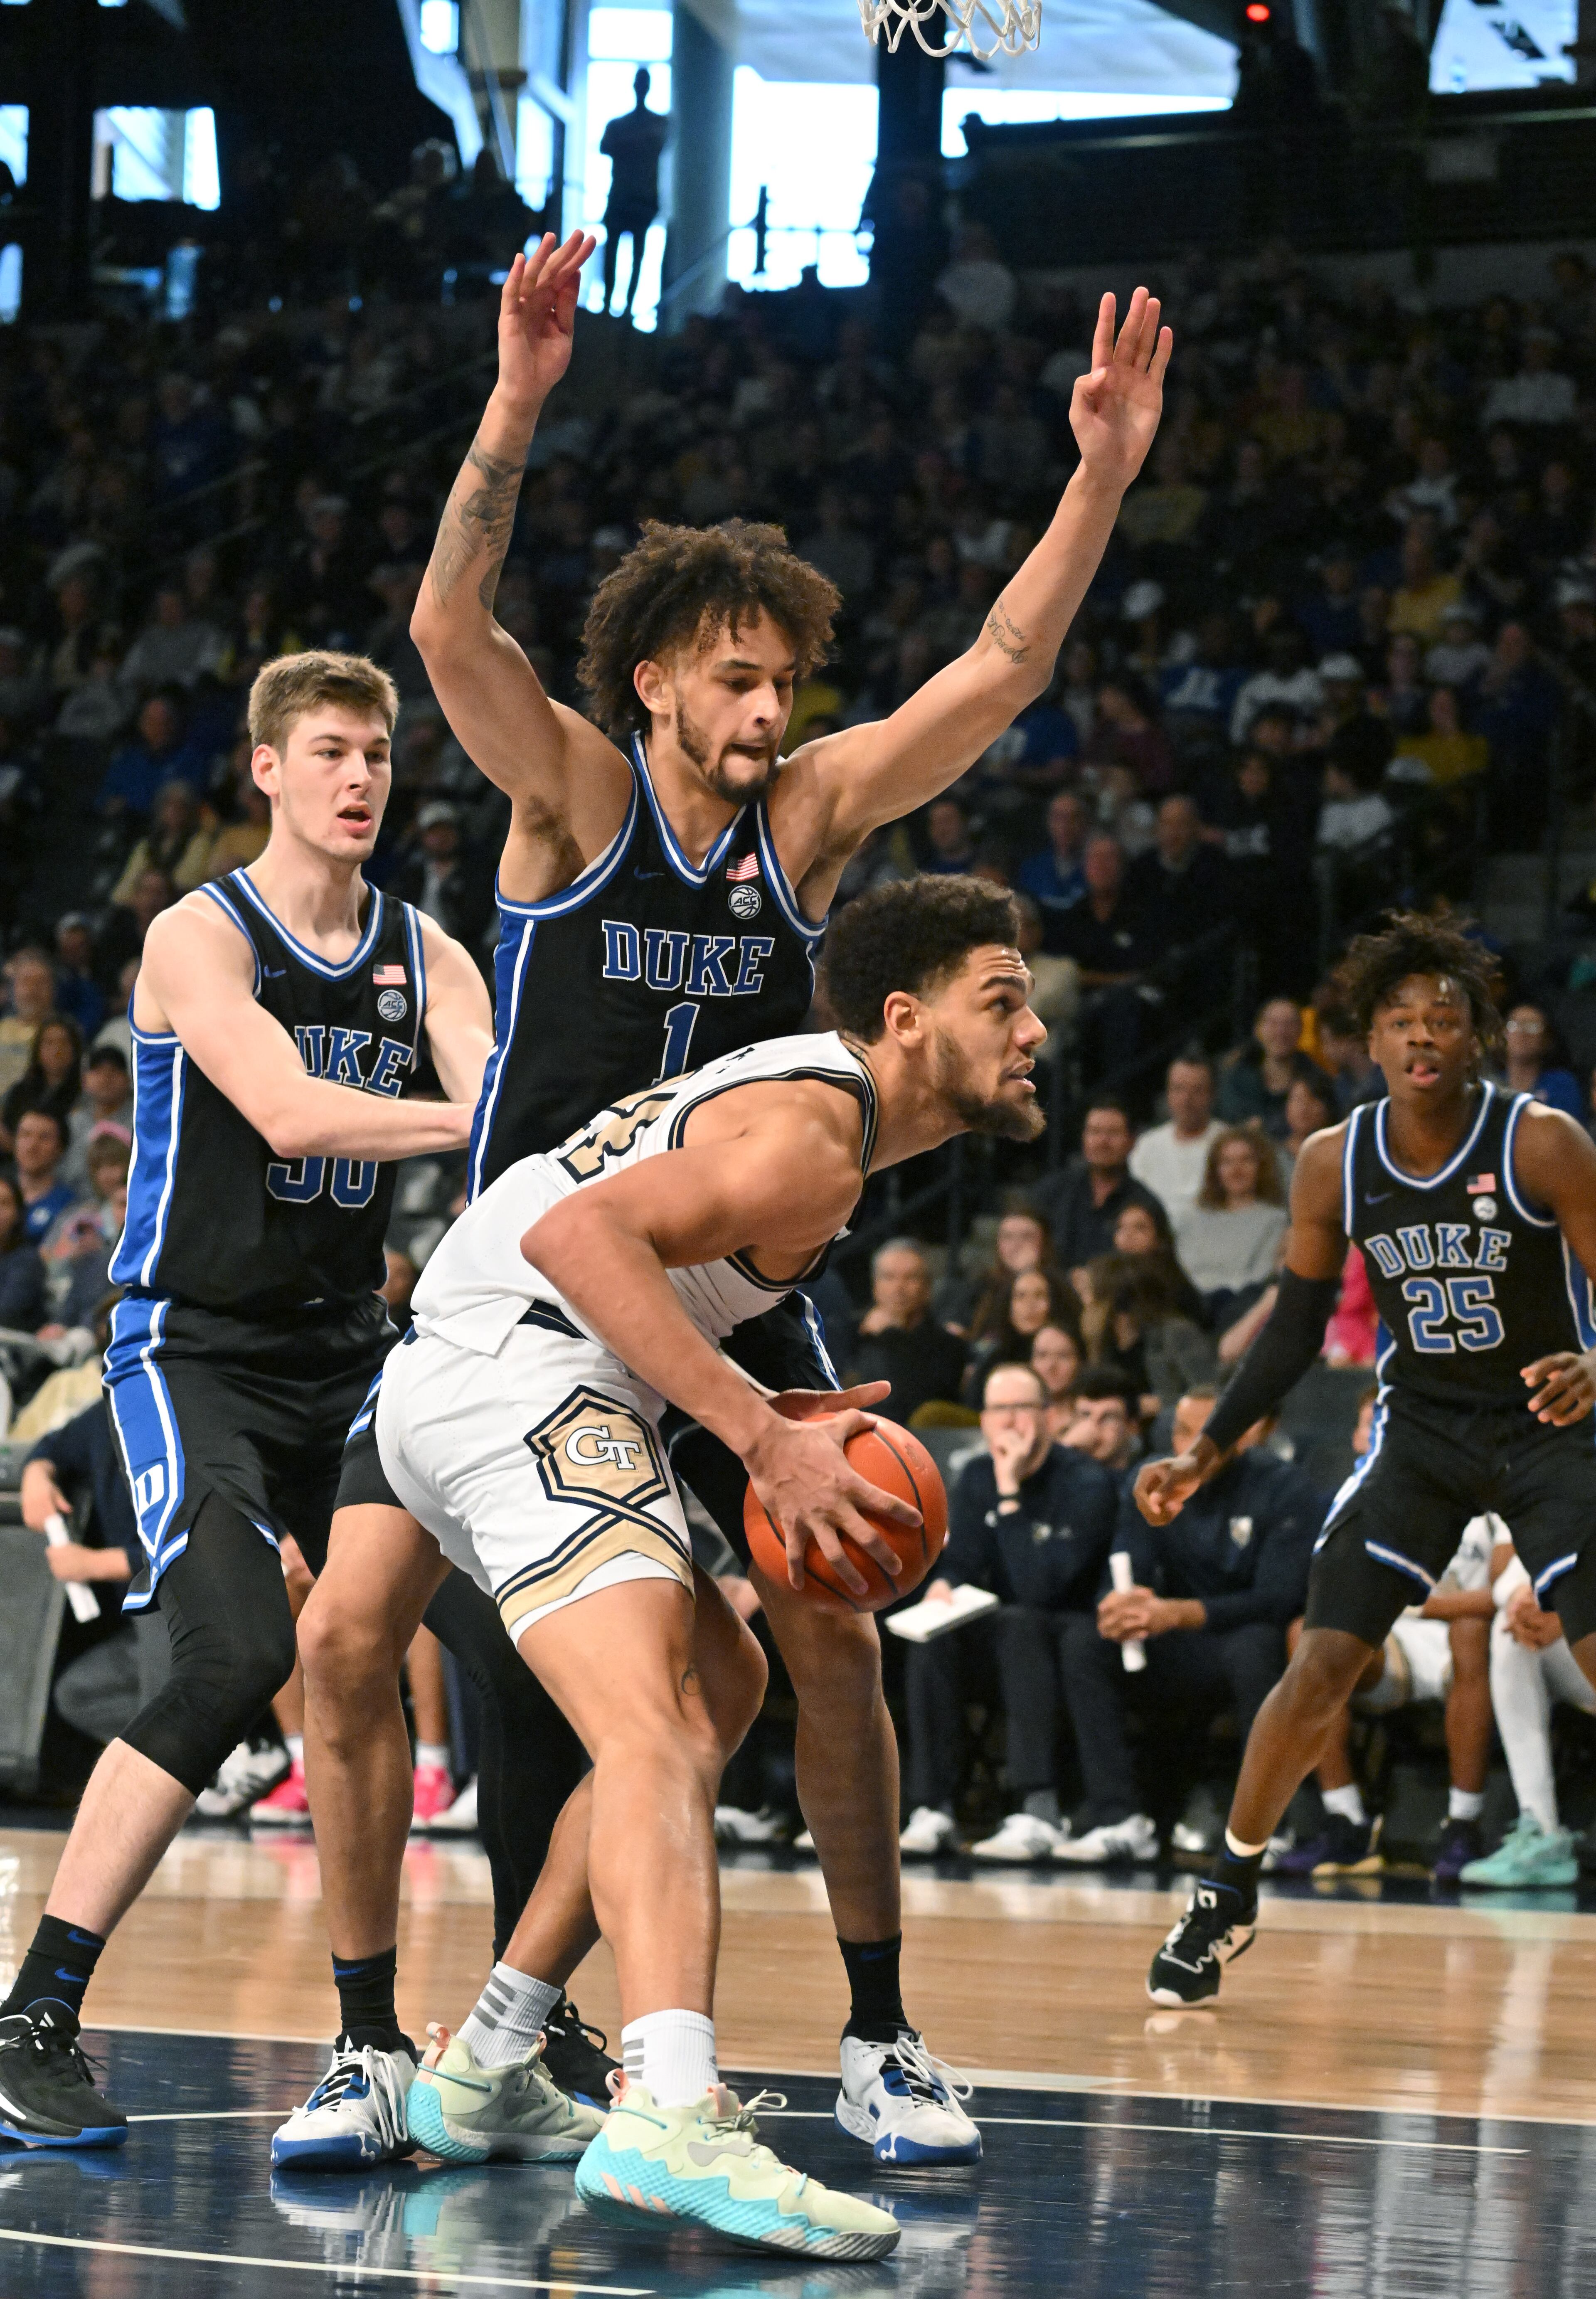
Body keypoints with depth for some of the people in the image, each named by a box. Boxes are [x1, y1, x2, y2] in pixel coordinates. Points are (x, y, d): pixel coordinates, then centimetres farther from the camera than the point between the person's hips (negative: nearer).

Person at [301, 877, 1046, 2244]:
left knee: (720, 1685, 22)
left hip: (449, 1388, 11)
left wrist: (766, 1410, 15)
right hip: (521, 1376, -11)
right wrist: (759, 1439, -25)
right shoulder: (815, 1135, -12)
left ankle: (486, 2066, 23)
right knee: (656, 1732, -26)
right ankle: (669, 2122, -48)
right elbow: (578, 1232, -24)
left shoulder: (800, 1092, 21)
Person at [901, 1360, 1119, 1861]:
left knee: (1017, 1625, -36)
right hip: (999, 1650, 5)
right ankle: (933, 1810, -27)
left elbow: (1040, 1588, -23)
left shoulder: (1086, 1485, -14)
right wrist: (943, 1588, -21)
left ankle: (1038, 1813, -45)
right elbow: (959, 1564, 3)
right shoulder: (975, 1479, 6)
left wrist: (1011, 1495, -26)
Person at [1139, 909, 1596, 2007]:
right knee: (1321, 1667, -4)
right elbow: (1298, 1325, 5)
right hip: (1422, 1428, 3)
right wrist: (1207, 1454, -1)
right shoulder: (1335, 1163, -7)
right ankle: (1228, 1898, 13)